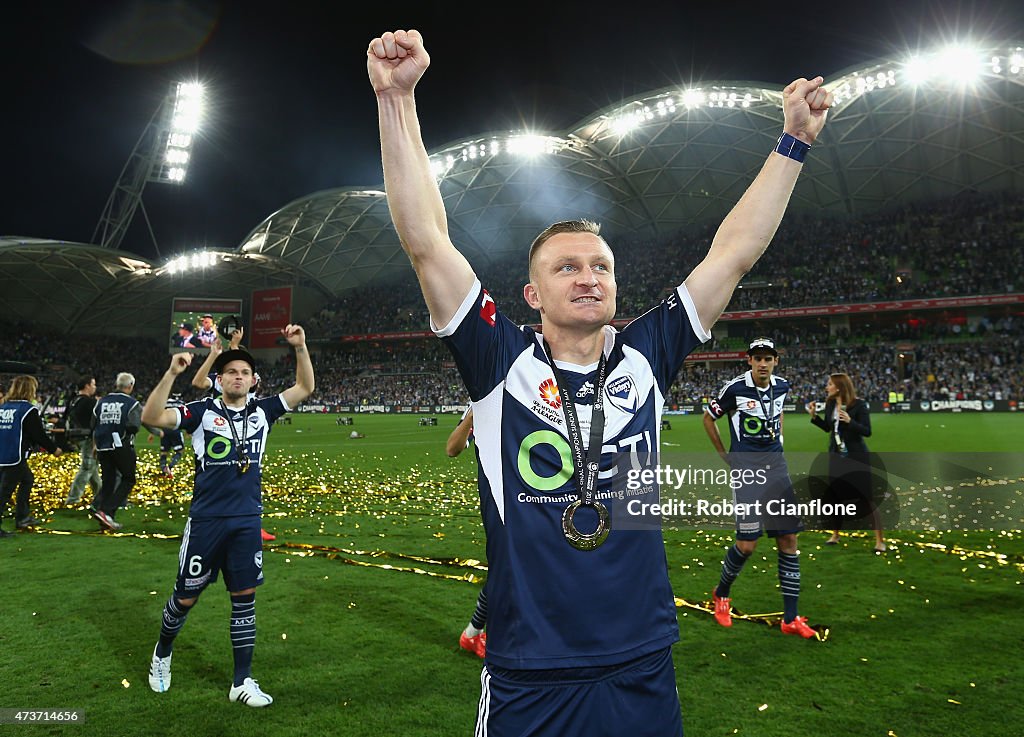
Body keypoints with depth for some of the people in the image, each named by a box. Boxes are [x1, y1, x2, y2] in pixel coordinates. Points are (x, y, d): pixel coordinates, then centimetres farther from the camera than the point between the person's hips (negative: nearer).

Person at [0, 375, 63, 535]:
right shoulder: (29, 410, -13)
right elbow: (39, 435, -11)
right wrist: (54, 449, 3)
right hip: (15, 458, -8)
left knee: (27, 479, 23)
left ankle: (22, 517, 28)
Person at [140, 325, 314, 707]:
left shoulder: (262, 411, 4)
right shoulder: (203, 411, -5)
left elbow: (305, 388, 4)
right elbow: (151, 417, -17)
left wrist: (300, 347, -8)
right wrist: (171, 373, -27)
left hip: (247, 523, 3)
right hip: (206, 521, -2)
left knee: (244, 598, 7)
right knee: (186, 596, 12)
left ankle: (242, 681, 18)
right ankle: (162, 653, 42)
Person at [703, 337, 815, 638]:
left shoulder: (782, 386, 6)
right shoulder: (735, 388, -11)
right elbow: (708, 419, 3)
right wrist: (725, 456, 6)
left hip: (775, 465, 6)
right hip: (746, 469, -6)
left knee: (788, 539, 3)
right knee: (747, 544, -9)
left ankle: (790, 618, 12)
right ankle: (721, 594, 20)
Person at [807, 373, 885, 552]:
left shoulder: (858, 404, -16)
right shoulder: (830, 404, 2)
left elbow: (867, 431, -18)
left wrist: (850, 421, -31)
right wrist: (814, 416, 3)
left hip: (856, 456, -6)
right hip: (836, 455, 6)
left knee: (867, 498, -4)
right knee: (836, 495, 13)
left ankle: (880, 540, 4)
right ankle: (835, 535, 27)